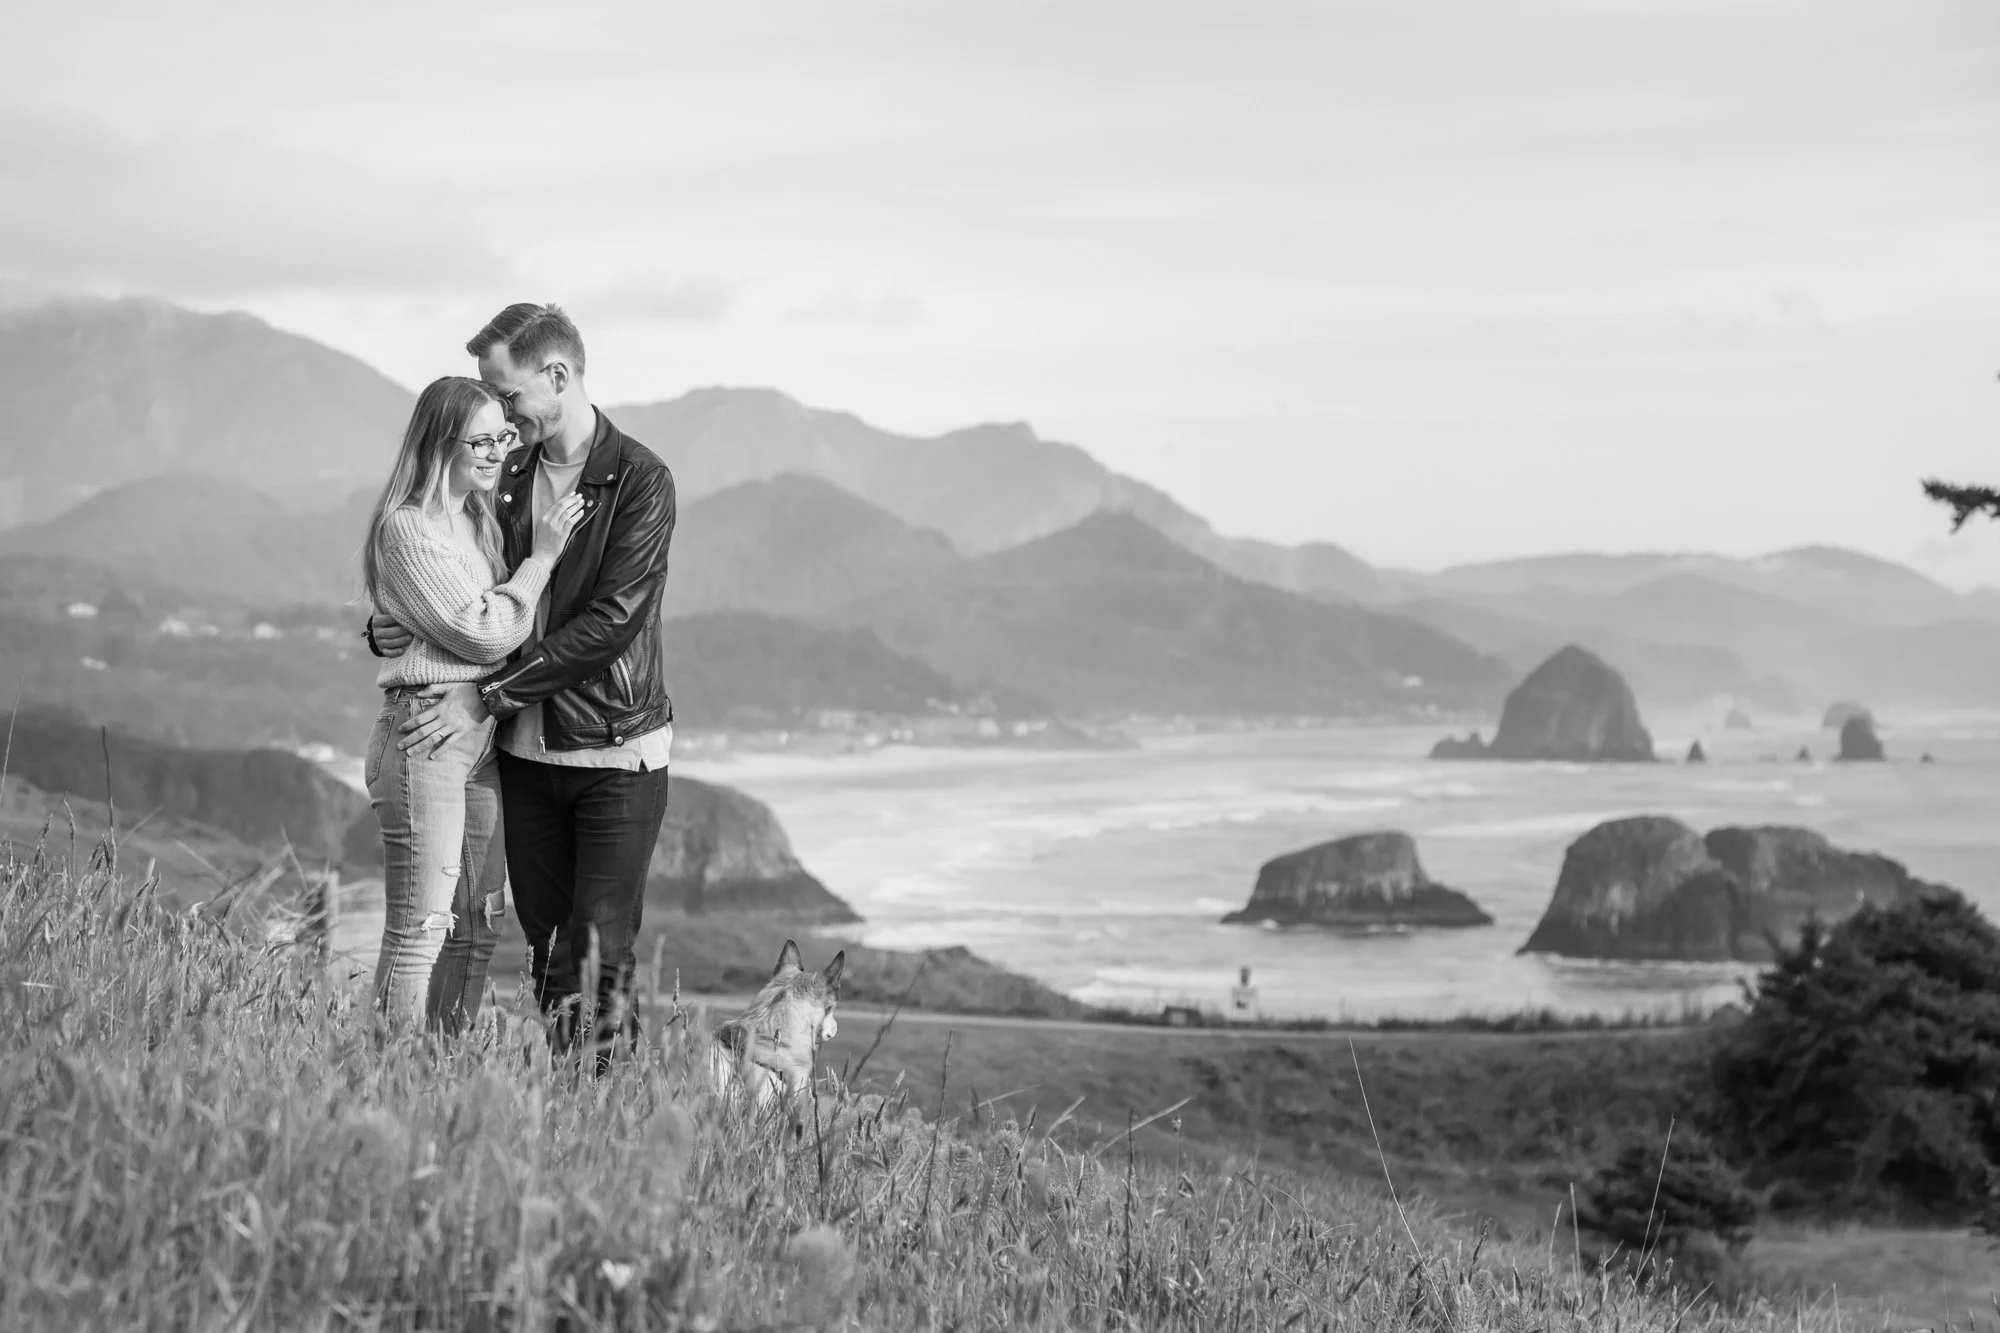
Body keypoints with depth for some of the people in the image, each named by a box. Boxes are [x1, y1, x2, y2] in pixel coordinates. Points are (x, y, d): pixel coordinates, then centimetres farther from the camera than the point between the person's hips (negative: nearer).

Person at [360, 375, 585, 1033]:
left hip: (484, 736, 9)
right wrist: (540, 558, -9)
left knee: (477, 928, 11)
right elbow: (481, 633, -14)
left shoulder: (482, 521, 15)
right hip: (426, 736, -9)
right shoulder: (406, 528, -10)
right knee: (420, 930, -7)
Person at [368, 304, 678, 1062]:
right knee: (545, 949, 7)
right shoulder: (506, 479, 9)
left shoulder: (639, 481, -10)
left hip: (615, 750, -6)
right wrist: (389, 629, -1)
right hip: (526, 750, 6)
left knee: (600, 954, -9)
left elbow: (610, 623, -18)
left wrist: (488, 696, -19)